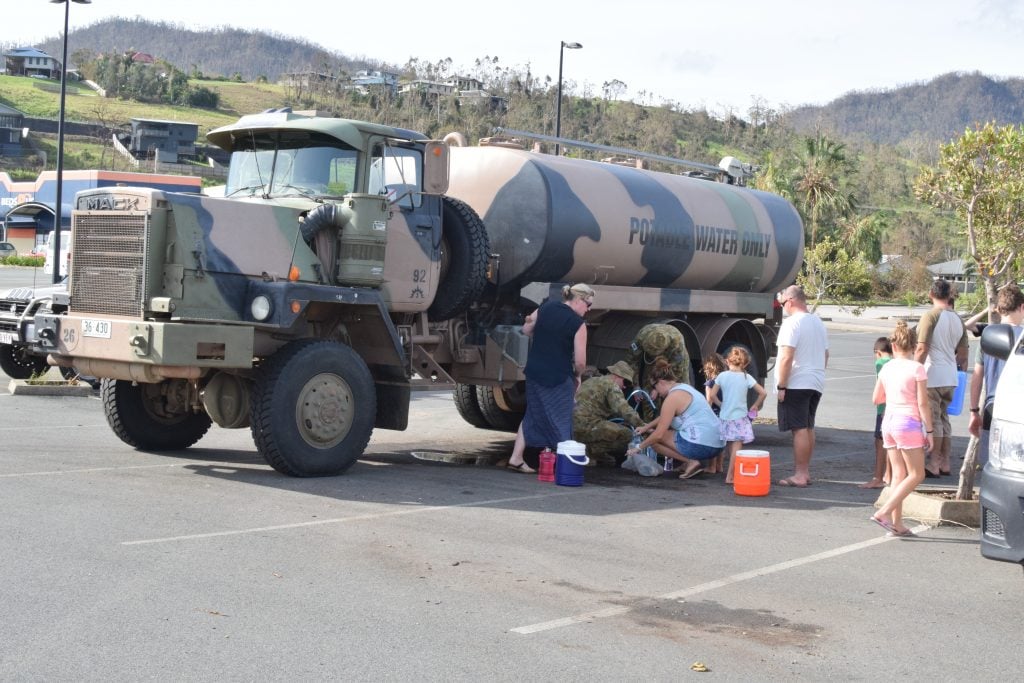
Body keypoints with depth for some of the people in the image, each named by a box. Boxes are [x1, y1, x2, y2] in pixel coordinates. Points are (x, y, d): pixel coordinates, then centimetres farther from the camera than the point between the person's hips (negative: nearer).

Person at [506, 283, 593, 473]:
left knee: (533, 415, 18)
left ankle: (516, 458, 18)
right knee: (561, 421, 8)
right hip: (559, 378, -6)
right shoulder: (578, 324, -14)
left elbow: (526, 330, 13)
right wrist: (577, 376, 5)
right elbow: (580, 361, -14)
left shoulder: (546, 307, 1)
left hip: (534, 372, 6)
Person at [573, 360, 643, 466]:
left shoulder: (592, 381, 26)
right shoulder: (611, 385, -4)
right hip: (587, 427, -10)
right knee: (626, 434, -12)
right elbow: (624, 409, -17)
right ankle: (593, 449, -8)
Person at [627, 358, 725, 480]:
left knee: (654, 439, 5)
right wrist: (646, 427, 33)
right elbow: (665, 417, 34)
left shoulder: (673, 397, -11)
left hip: (700, 445, -10)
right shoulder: (684, 388, 17)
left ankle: (691, 461, -5)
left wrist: (639, 447, 3)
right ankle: (693, 460, 10)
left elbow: (659, 434, -10)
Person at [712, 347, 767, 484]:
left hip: (725, 416, 3)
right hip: (740, 417, -3)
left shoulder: (722, 376, -1)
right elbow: (763, 393, -7)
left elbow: (713, 395, 0)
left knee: (729, 447, 16)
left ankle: (729, 472, 23)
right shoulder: (747, 378, -5)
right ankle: (730, 476, -9)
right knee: (736, 447, -3)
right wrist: (755, 406, 6)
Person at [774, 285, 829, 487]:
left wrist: (781, 386, -16)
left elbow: (786, 358, -20)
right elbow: (825, 355, 22)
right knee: (808, 428, 13)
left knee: (799, 429, -7)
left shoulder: (792, 323, -14)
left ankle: (799, 475, -6)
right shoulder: (818, 323, 15)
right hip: (816, 383, 9)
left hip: (796, 384, -9)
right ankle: (805, 472, 18)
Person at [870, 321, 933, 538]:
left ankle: (897, 523, 8)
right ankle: (883, 513, -9)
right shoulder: (917, 369, -9)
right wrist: (929, 430, -5)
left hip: (889, 421, 6)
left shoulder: (886, 368, 6)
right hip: (908, 423, -6)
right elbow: (922, 403, -10)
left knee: (898, 474, 10)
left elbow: (876, 399, 13)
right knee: (916, 474, 1)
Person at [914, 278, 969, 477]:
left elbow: (922, 350, -18)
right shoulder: (958, 320, 11)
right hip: (950, 378, 7)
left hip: (933, 377, -7)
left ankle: (933, 464, 1)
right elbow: (963, 354, 15)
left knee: (934, 420, -2)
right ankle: (944, 463, 19)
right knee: (944, 419, 14)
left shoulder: (930, 317, -12)